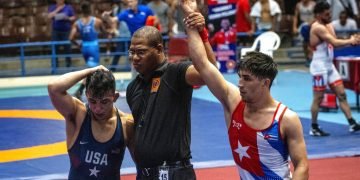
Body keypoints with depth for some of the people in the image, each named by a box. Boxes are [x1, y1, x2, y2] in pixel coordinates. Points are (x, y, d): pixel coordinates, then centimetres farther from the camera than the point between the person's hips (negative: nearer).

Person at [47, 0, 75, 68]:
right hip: (56, 31, 1)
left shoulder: (69, 7, 5)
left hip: (66, 31, -1)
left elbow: (73, 17, 5)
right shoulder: (52, 7, 8)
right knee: (55, 48, 0)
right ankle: (55, 64, 6)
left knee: (67, 47, -1)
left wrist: (67, 18, -15)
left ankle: (68, 64, 9)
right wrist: (57, 10, -10)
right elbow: (49, 16, -7)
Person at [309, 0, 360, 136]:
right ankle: (314, 128, 9)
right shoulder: (318, 27, -18)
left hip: (329, 66, 9)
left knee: (341, 94, 8)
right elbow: (335, 43, -26)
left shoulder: (328, 26, 12)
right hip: (320, 66, -9)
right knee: (318, 98, -1)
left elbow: (335, 44, 6)